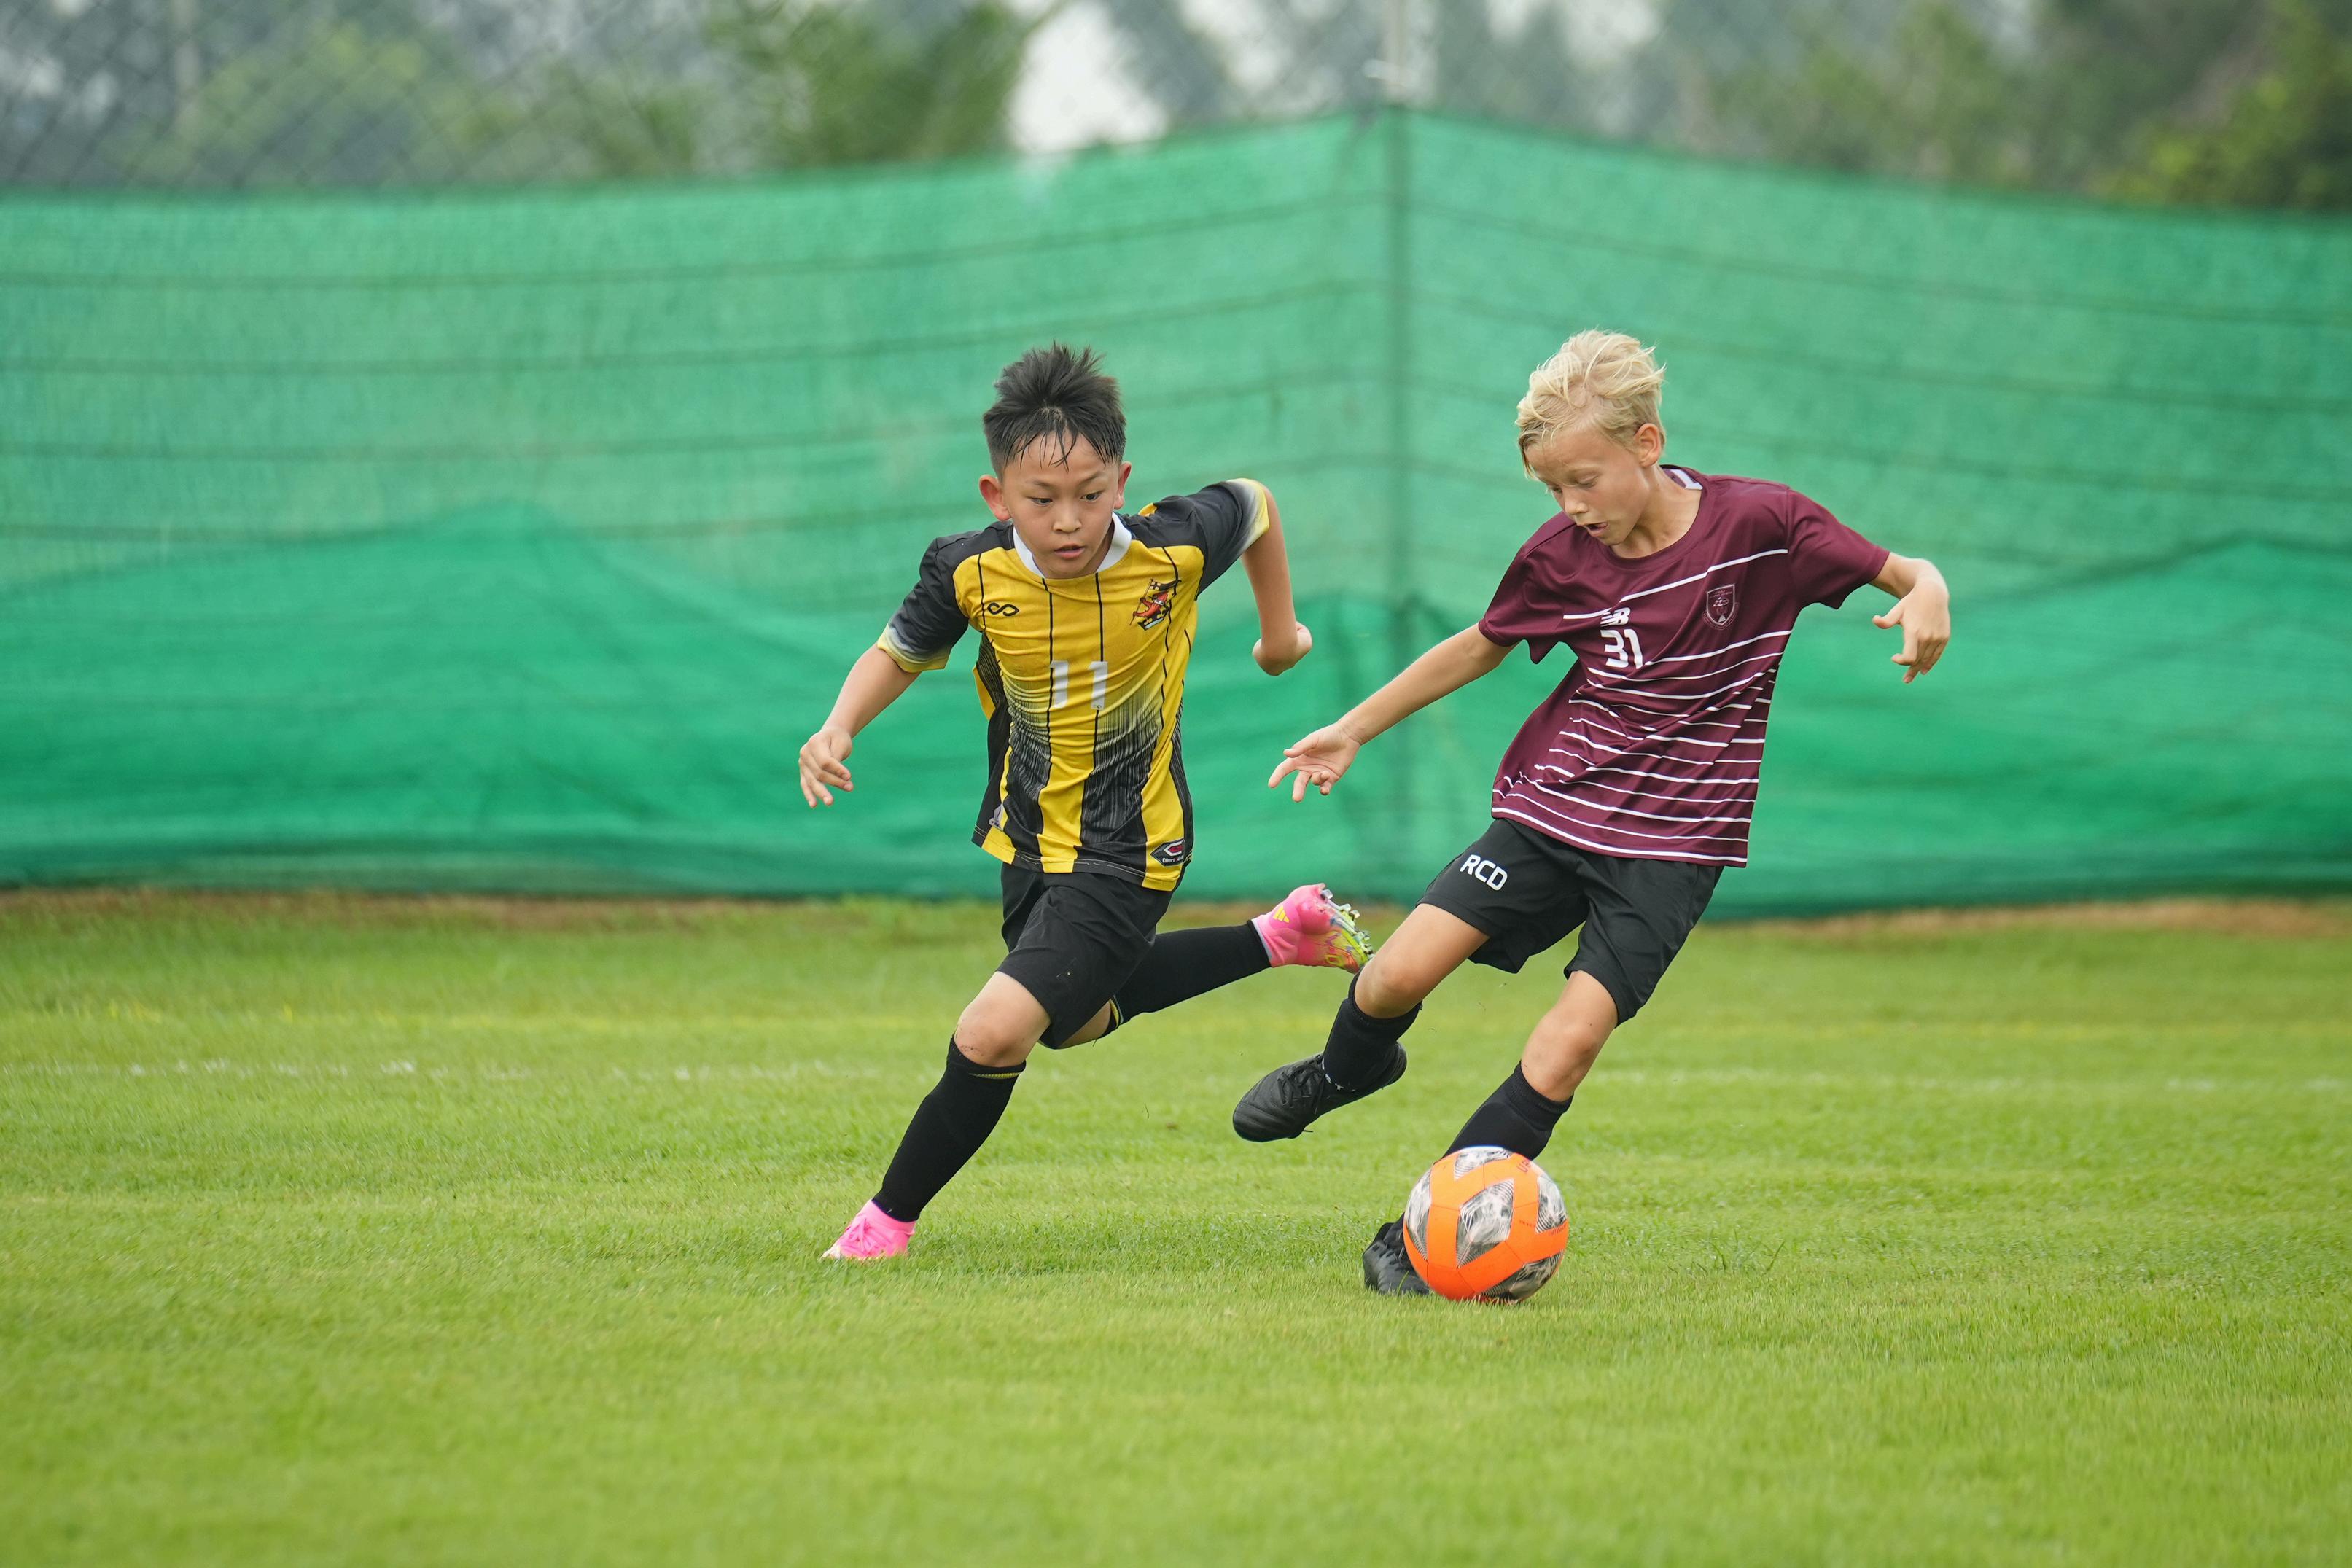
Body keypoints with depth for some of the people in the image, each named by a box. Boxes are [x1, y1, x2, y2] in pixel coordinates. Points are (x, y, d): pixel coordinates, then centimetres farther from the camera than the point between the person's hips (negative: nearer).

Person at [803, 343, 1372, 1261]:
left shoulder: (1176, 551, -23)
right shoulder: (972, 573, -18)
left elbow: (1254, 505, 0)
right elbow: (899, 654, 2)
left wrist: (1280, 628, 13)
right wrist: (839, 728, -17)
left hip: (1127, 851, -5)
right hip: (1028, 839, 5)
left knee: (993, 1034, -19)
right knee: (1076, 1020, 29)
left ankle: (888, 1222, 1)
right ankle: (1282, 937, 44)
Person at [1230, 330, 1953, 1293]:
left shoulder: (1758, 525, -11)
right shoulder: (1561, 556, -2)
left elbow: (1906, 576, -5)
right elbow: (1481, 646, 15)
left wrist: (1926, 600, -29)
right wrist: (1352, 731, 18)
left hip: (1672, 843, -3)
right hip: (1552, 811, 3)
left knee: (1572, 1039, -17)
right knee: (1401, 971, -10)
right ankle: (1346, 1071, 26)